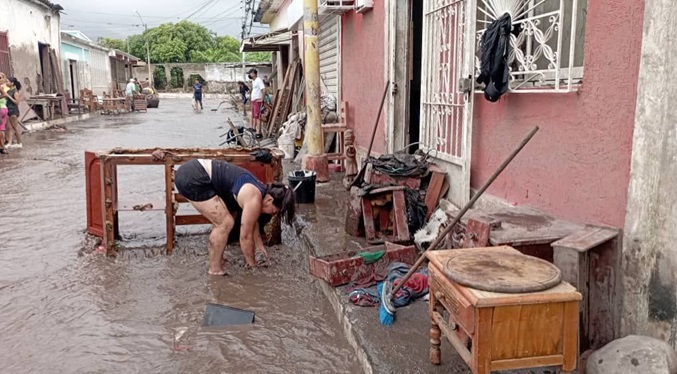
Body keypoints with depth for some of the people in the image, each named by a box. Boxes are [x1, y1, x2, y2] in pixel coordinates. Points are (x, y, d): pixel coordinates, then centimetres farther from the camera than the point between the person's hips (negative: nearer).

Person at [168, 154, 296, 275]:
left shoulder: (256, 191, 13)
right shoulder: (254, 199, -14)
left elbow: (252, 223, 26)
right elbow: (245, 235, -7)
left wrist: (260, 248, 30)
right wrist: (252, 264, 7)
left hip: (195, 171, 10)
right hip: (192, 178, -10)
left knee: (221, 221, 18)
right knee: (225, 223, -5)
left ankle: (216, 259, 27)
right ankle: (215, 270, 6)